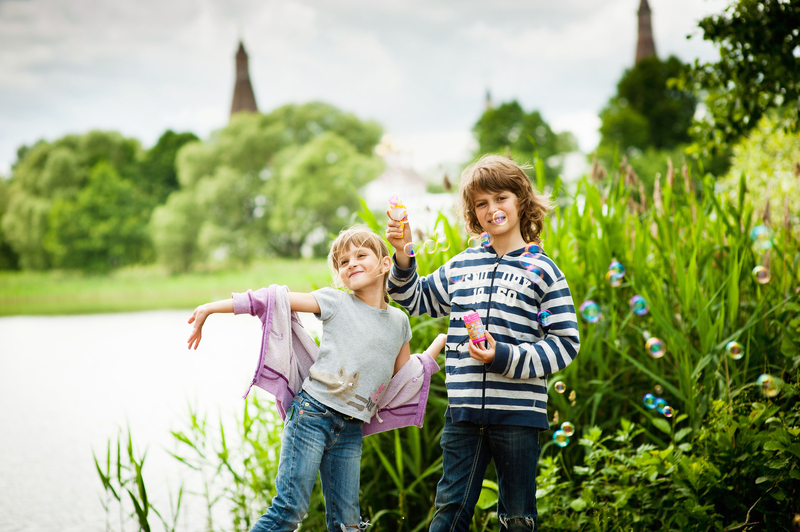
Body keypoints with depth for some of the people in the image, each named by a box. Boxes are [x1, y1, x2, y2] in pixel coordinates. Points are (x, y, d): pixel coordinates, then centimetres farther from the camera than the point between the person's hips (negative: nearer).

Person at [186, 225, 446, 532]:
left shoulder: (399, 322, 13)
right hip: (312, 414, -4)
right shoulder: (335, 302, 0)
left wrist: (440, 342, 23)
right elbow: (274, 300, -2)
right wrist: (210, 309, -6)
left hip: (351, 431, 4)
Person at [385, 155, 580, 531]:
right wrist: (403, 255, 9)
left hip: (519, 413, -3)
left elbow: (565, 343, -4)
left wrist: (504, 358, -15)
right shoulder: (461, 266, 11)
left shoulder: (542, 271, -1)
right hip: (464, 411, 3)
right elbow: (417, 299, 26)